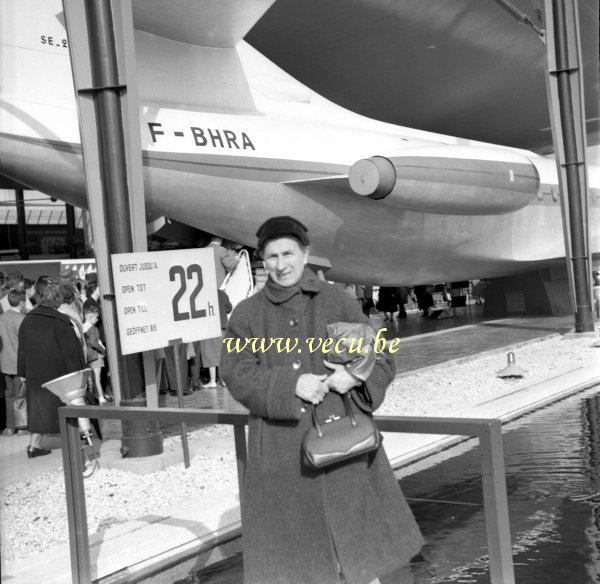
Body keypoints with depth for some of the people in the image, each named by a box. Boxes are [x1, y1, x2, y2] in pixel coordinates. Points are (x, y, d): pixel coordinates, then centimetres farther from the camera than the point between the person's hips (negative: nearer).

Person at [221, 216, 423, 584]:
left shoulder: (337, 302, 3)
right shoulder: (247, 314, 6)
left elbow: (382, 360, 3)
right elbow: (236, 374, -5)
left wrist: (355, 373, -19)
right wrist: (291, 384, -19)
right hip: (282, 450, 1)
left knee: (358, 540, 8)